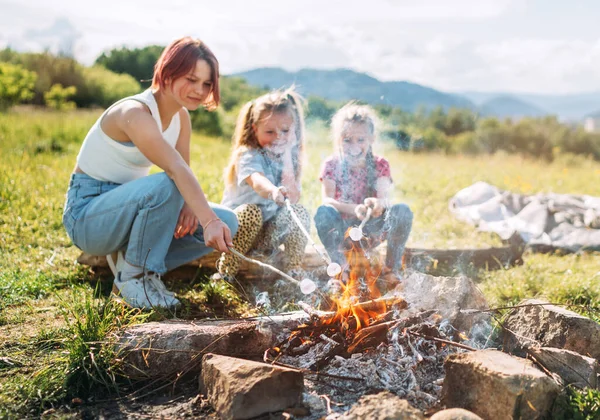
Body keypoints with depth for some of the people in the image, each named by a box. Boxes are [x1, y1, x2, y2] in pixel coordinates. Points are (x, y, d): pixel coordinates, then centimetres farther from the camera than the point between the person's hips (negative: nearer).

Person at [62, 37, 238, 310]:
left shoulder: (181, 117, 2)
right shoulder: (135, 113, -24)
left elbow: (185, 172, 1)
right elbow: (175, 170, -40)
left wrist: (189, 204, -22)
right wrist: (209, 220, -51)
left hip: (126, 205, 8)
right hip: (87, 213, -8)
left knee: (226, 222, -7)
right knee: (165, 186, -38)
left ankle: (136, 263, 2)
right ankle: (132, 277, -17)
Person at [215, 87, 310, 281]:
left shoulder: (288, 157, 2)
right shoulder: (249, 156, -16)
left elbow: (293, 198, -12)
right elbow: (257, 181, -41)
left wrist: (287, 159, -15)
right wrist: (273, 191, -64)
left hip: (269, 234, 5)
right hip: (237, 228, -4)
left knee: (299, 212, -19)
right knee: (251, 212, -35)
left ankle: (294, 269, -9)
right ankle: (226, 270, -21)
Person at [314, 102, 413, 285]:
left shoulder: (380, 165, 1)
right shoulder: (331, 165, -3)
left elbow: (385, 198, -16)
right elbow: (327, 200, -17)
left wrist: (378, 204, -44)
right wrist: (354, 209, -38)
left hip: (372, 230, 1)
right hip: (343, 231, -1)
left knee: (402, 211, -25)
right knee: (323, 212, -33)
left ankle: (392, 269, -9)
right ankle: (340, 268, -14)